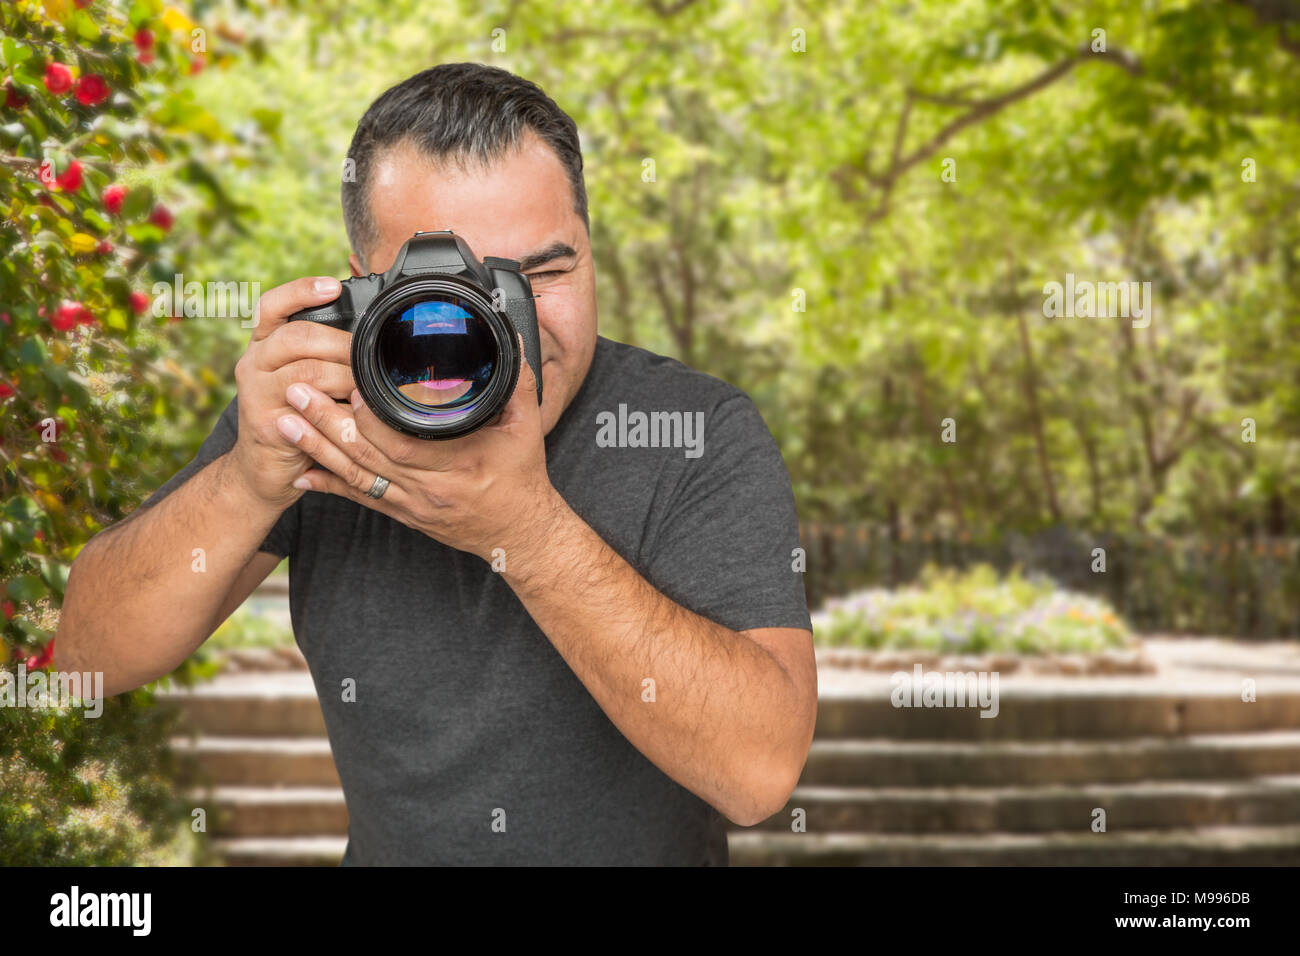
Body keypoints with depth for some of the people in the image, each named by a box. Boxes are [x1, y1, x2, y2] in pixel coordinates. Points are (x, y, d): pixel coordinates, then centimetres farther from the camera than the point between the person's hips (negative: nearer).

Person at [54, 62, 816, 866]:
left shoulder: (708, 436, -16)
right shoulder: (323, 406, -8)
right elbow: (92, 657, -11)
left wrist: (528, 528, -34)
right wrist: (249, 481, -28)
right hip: (385, 849, 2)